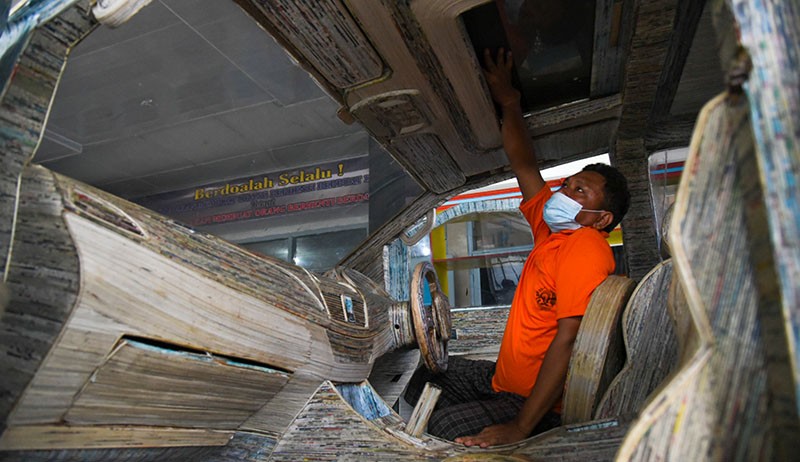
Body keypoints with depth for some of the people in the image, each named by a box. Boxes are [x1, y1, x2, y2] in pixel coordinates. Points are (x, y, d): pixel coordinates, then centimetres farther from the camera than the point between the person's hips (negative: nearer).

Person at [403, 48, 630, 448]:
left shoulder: (586, 248, -22)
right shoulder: (551, 226, 3)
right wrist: (508, 102, 22)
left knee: (445, 425, -27)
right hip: (503, 378, 9)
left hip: (543, 404, -9)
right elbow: (524, 166, 15)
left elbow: (567, 342, -27)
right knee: (421, 380, 16)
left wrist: (519, 427, -28)